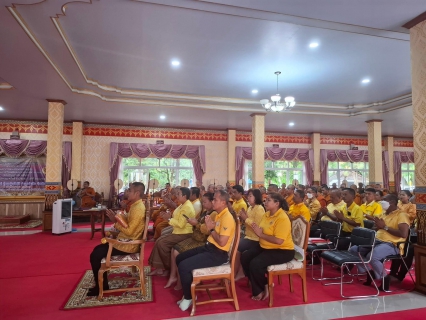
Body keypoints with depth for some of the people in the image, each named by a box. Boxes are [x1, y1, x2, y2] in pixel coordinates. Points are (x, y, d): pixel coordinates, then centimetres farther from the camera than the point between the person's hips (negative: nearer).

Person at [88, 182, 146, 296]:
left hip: (127, 245, -10)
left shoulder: (138, 209, -23)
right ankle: (102, 283, 22)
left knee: (95, 255, -6)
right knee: (98, 249, 16)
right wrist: (116, 218, -1)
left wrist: (115, 222, -17)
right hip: (125, 241, 10)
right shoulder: (136, 206, 9)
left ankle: (101, 286, 10)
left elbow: (129, 231, -26)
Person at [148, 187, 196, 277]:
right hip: (178, 232, 10)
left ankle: (169, 268, 1)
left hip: (184, 234, -10)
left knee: (162, 243, -15)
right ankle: (159, 268, 1)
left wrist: (169, 219, -16)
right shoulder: (183, 205, 13)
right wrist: (169, 216, -1)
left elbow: (181, 224, -26)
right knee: (159, 241, -1)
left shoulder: (187, 207, -22)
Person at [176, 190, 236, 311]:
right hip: (208, 247, 10)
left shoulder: (227, 218, -20)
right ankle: (189, 291, 22)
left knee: (183, 266, -19)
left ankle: (189, 297, 5)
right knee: (179, 258, 12)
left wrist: (211, 229, -13)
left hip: (217, 254, -10)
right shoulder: (219, 215, 10)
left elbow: (222, 242, -27)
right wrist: (209, 225, -3)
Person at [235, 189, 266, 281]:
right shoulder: (250, 208, 10)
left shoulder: (259, 209, -16)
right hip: (249, 236, 9)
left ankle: (235, 273, 3)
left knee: (236, 248, -15)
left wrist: (246, 218, -21)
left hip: (255, 238, -9)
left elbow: (257, 226, -24)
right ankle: (240, 272, 7)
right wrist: (243, 218, -3)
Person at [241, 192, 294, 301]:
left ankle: (264, 288, 4)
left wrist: (260, 234, -22)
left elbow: (279, 241, -29)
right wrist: (256, 229, -13)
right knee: (244, 257, -7)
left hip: (282, 251, -9)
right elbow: (263, 231, 11)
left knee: (255, 263, -26)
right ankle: (259, 289, 7)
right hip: (265, 246, 9)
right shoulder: (267, 214, 5)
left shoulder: (282, 218, -22)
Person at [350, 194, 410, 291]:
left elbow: (403, 234, -19)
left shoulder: (401, 215, -5)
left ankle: (384, 277, -6)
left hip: (391, 244, -8)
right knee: (353, 250, -6)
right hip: (376, 241, 9)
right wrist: (378, 225, 5)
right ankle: (368, 272, 10)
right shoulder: (385, 214, 21)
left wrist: (385, 227, -13)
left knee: (371, 257, -35)